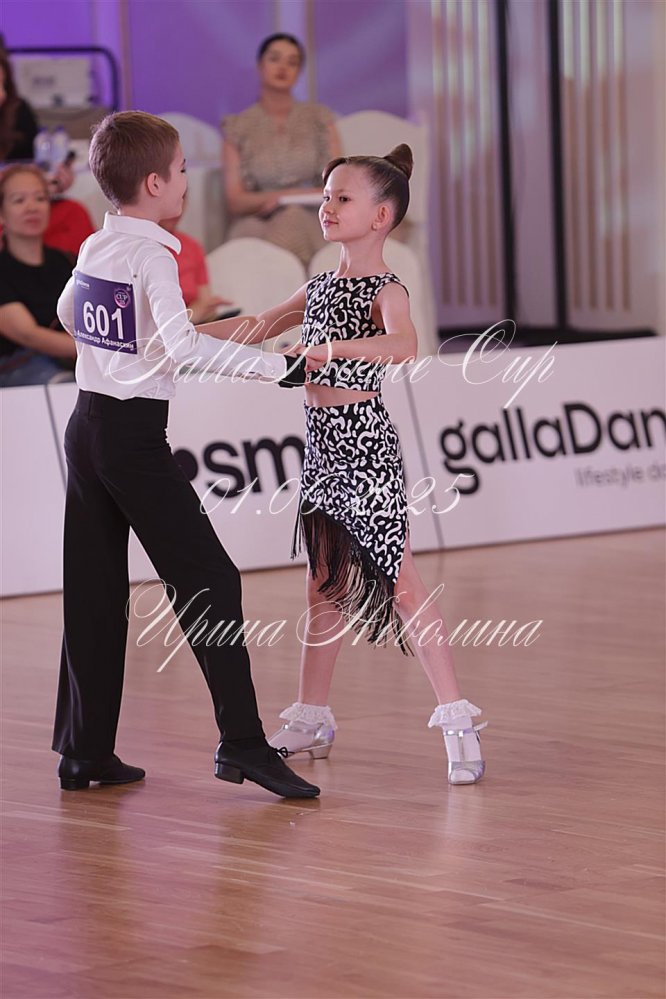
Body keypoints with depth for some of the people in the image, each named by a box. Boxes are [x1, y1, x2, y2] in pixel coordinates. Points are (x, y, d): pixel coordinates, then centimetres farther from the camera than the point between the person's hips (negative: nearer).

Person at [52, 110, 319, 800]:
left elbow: (69, 314, 29)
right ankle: (242, 743, -11)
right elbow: (183, 345, -28)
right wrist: (273, 366, -30)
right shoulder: (151, 256, -15)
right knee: (208, 583, -7)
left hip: (86, 425, 8)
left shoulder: (93, 249, 10)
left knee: (93, 592, 10)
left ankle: (83, 751, 12)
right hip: (135, 435, -8)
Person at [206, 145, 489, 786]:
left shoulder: (385, 291, -13)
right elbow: (259, 328, 24)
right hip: (320, 442, 8)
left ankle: (457, 722, -6)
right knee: (324, 584, 14)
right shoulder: (320, 286, 12)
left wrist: (332, 348, -47)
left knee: (400, 583, -8)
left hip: (363, 440, -8)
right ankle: (312, 720, 23)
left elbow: (404, 345, -34)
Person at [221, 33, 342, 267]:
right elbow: (235, 201, 3)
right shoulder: (238, 127, 10)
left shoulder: (319, 118, 13)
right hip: (256, 223, -1)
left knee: (291, 220, -36)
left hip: (309, 223, 1)